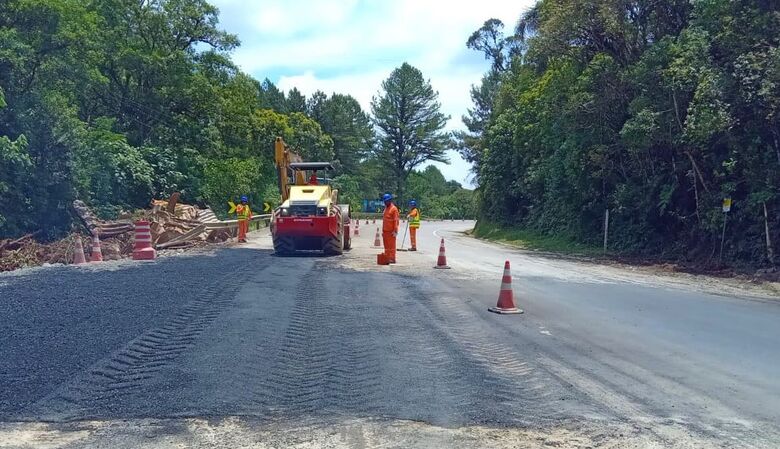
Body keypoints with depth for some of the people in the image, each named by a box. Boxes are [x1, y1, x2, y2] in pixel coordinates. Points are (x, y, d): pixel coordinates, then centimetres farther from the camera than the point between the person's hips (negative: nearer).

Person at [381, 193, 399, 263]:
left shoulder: (394, 209, -9)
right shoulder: (386, 208, 17)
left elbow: (396, 220, -14)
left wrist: (395, 231, -18)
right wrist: (383, 230, 18)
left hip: (391, 231, -8)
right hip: (385, 231, 8)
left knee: (391, 245, -5)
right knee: (386, 245, 11)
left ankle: (392, 259, -2)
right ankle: (387, 258, 17)